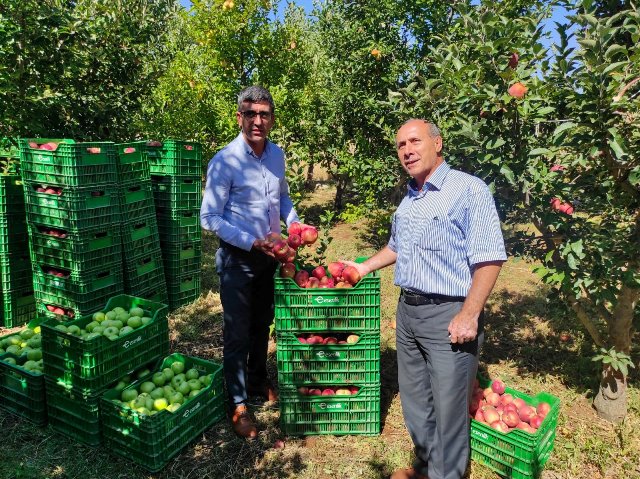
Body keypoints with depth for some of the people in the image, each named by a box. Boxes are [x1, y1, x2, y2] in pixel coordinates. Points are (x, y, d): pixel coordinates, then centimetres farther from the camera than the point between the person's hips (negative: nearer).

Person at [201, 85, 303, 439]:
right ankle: (238, 405, 21)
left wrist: (294, 223, -2)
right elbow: (209, 218, -17)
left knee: (262, 326, 20)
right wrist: (253, 243, -22)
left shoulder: (277, 154, 2)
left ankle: (258, 383, 41)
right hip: (237, 259, -6)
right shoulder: (225, 162, -17)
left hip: (269, 255, 6)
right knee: (238, 334, 4)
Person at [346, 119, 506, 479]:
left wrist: (469, 316, -21)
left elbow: (489, 258, -18)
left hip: (449, 315, -7)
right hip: (407, 311, 8)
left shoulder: (468, 189, -13)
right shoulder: (409, 199, 12)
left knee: (448, 407, 6)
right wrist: (365, 267, 25)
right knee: (414, 398, 20)